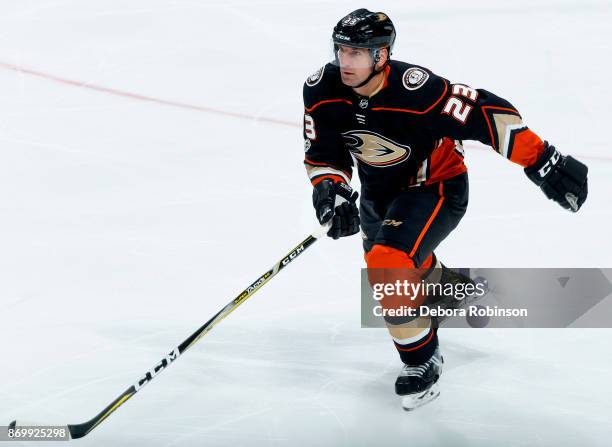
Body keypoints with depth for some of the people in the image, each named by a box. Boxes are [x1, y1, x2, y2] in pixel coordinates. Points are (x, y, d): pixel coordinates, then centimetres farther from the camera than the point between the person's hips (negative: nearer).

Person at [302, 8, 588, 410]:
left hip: (437, 186, -7)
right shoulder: (323, 89, -18)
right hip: (379, 191, 7)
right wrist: (330, 188, -25)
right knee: (382, 263, 28)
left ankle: (423, 362, -8)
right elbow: (322, 151, -6)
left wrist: (542, 162, -35)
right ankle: (459, 287, 59)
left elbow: (487, 113, -32)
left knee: (389, 263, -28)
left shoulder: (415, 89, -34)